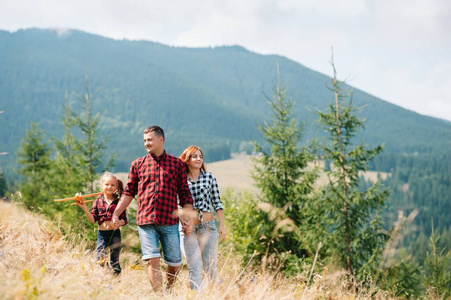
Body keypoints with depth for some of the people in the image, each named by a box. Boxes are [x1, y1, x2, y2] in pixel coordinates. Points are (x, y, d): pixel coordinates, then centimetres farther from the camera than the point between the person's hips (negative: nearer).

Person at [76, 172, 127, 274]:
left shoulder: (118, 202, 0)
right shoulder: (98, 202, 4)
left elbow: (124, 219, 1)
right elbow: (93, 220, 0)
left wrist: (119, 223, -22)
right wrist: (84, 208, -10)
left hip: (115, 233, -1)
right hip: (102, 234, 1)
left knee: (114, 260, 6)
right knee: (99, 260, -4)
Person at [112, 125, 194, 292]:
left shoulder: (177, 164, 9)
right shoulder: (137, 164, 12)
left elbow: (184, 193, 10)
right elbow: (129, 192, 14)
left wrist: (187, 217, 1)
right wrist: (116, 214, 7)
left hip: (170, 221, 0)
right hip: (146, 221, 0)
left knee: (175, 262, 6)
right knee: (152, 261, -9)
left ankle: (170, 289, 33)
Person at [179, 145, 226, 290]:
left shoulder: (209, 177, 6)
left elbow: (217, 203, 6)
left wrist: (222, 225, 1)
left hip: (207, 225, 0)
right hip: (188, 227, 0)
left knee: (210, 266, 3)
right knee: (194, 267, -2)